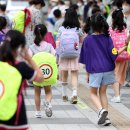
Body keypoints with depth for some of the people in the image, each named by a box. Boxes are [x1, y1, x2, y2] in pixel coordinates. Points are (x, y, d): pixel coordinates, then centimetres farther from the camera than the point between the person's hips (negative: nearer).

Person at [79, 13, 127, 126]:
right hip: (108, 69, 2)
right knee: (103, 92, 17)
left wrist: (88, 73, 8)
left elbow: (85, 59, 0)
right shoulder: (107, 38, -4)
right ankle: (105, 117, 11)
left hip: (95, 71, -2)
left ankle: (101, 110, -15)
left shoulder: (87, 40, -5)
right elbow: (113, 55, -8)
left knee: (93, 93, 13)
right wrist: (124, 48, 4)